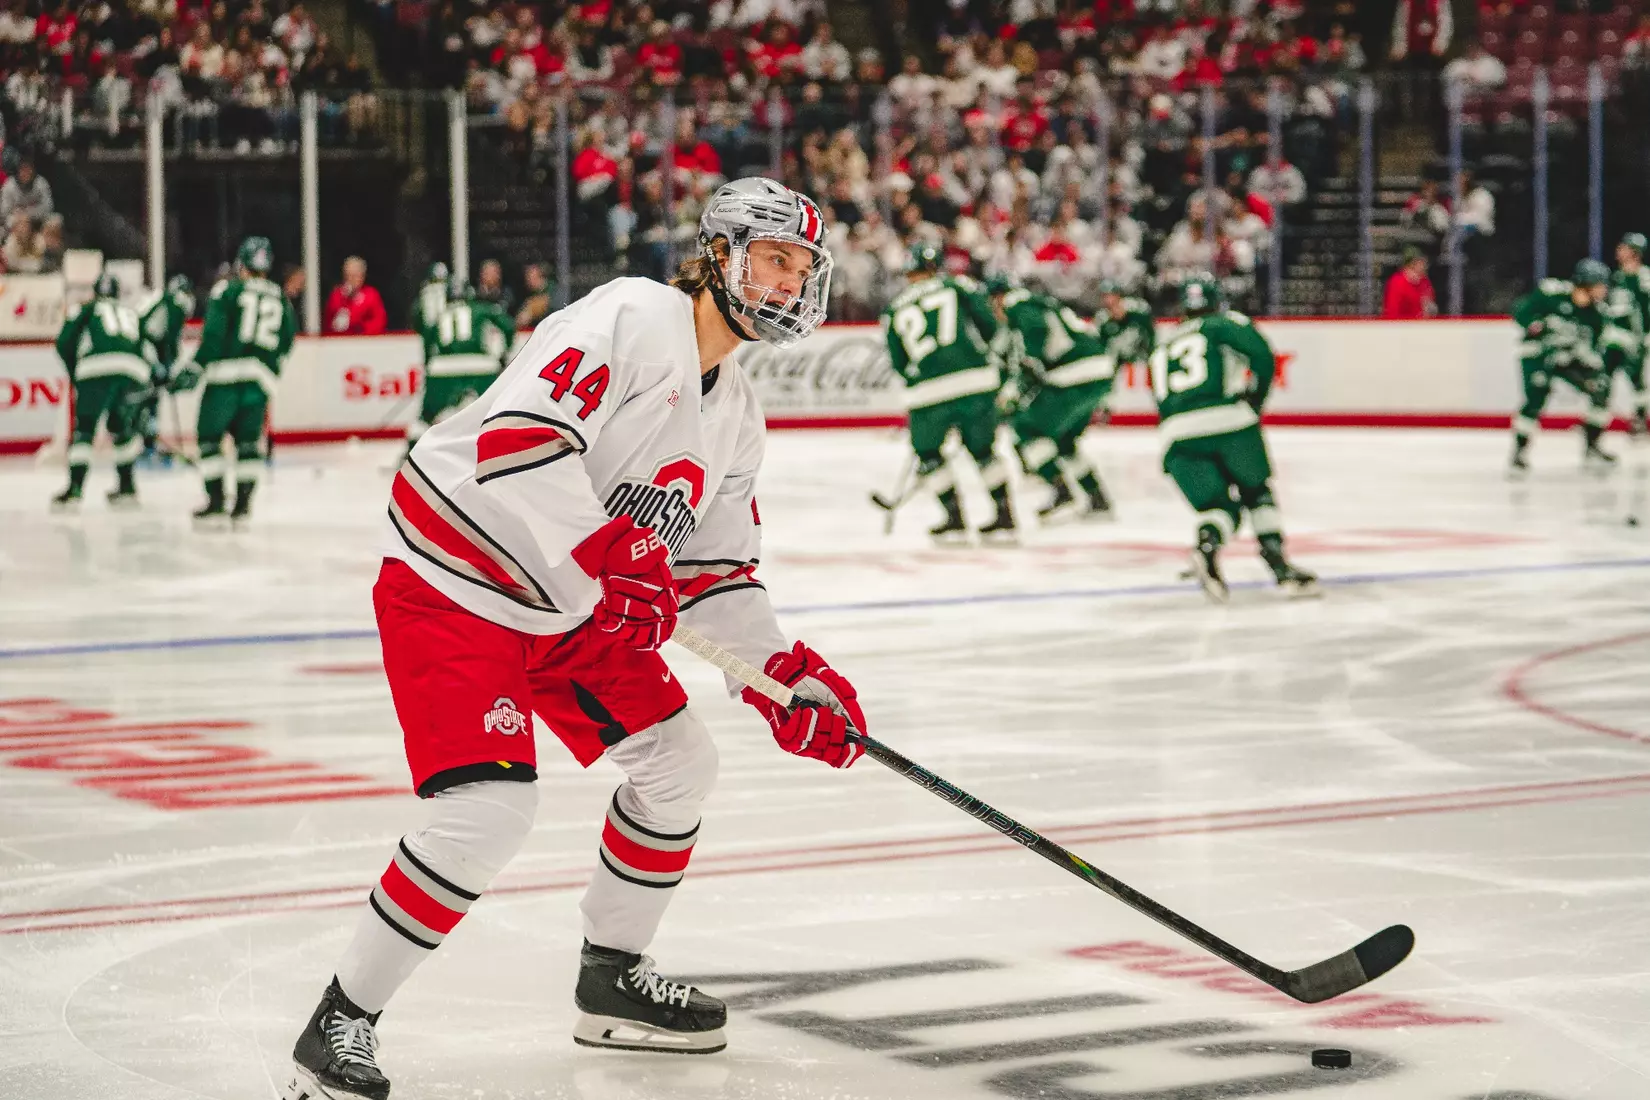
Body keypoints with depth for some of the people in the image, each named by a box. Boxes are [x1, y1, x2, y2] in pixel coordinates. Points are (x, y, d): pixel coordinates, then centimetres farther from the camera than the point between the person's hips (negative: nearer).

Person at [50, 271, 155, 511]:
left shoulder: (85, 310, 26)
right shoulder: (133, 314, 36)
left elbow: (64, 343, 12)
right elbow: (149, 351, 27)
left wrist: (74, 374, 24)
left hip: (97, 368, -3)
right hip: (134, 372, 3)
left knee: (84, 429, 1)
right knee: (122, 427, 23)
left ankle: (74, 490, -10)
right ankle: (126, 488, 21)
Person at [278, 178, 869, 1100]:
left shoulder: (735, 414, 10)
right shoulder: (632, 319, -19)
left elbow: (714, 571, 14)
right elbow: (516, 437, -31)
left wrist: (786, 674, 2)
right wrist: (609, 560, -34)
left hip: (568, 609, 10)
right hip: (451, 586, -10)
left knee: (680, 762, 11)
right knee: (490, 809, -21)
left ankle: (613, 980, 29)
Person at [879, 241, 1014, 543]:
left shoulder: (894, 310, 17)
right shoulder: (958, 286, 12)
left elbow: (899, 363, 19)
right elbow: (988, 323, 3)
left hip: (929, 391, -1)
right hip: (977, 380, 1)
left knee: (928, 453, 17)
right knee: (983, 448, 17)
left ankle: (954, 517, 8)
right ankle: (1004, 515, 18)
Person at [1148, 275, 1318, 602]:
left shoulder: (1164, 344, 29)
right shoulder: (1224, 323, 13)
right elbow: (1261, 353, -4)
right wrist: (1256, 396, 10)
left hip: (1176, 434, 3)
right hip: (1227, 420, -3)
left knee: (1218, 503, 12)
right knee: (1257, 492, 17)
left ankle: (1207, 545, -20)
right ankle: (1280, 567, 9)